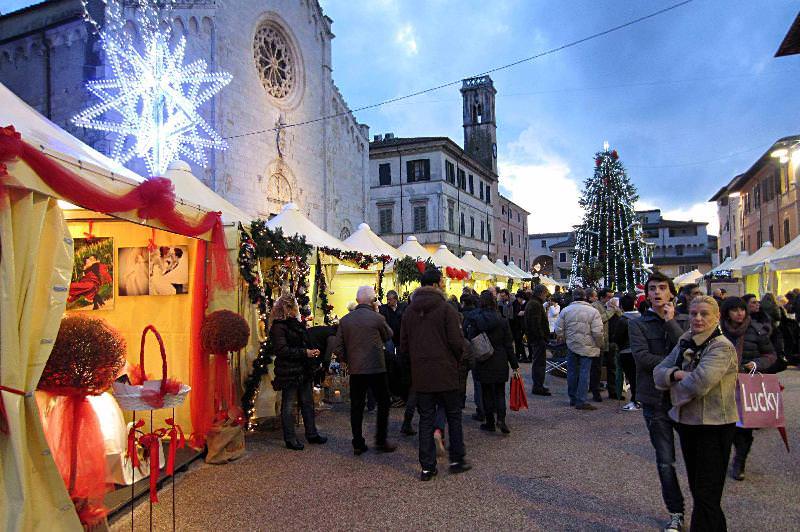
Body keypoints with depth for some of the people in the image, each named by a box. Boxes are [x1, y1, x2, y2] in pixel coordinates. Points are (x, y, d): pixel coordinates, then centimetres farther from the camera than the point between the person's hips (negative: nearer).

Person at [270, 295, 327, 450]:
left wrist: (312, 351, 6)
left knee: (308, 402, 14)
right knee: (288, 405, 2)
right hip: (288, 372, -9)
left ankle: (311, 434, 24)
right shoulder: (278, 326, -13)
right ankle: (290, 439, 12)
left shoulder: (296, 323, 14)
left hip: (303, 370, 9)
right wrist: (305, 353, -20)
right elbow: (282, 350, -21)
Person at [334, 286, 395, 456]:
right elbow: (388, 335, 9)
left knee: (356, 407, 10)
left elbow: (338, 349, 0)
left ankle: (358, 444, 16)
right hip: (376, 368, -3)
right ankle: (381, 441, 12)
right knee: (383, 403, 11)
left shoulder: (345, 320, 0)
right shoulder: (377, 318, -11)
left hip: (355, 370, 4)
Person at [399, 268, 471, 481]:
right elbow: (456, 341, -14)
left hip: (420, 375, 4)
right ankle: (457, 460, 19)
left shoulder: (409, 311, 6)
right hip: (445, 373, -4)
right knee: (453, 415, 13)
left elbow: (403, 345, 7)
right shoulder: (446, 309, -10)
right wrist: (456, 359, 5)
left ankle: (427, 467, 13)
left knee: (426, 419, 10)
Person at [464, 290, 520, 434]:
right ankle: (501, 418, -7)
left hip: (482, 363, 0)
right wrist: (515, 365, 4)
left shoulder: (473, 320, -8)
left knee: (487, 392, 12)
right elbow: (508, 345, -1)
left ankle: (490, 422, 16)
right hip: (500, 362, 1)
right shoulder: (502, 321, -4)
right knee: (500, 391, 11)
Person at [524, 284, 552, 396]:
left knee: (537, 362, 17)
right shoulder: (535, 305, -17)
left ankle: (538, 385, 26)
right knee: (539, 362, -6)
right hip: (538, 340, -11)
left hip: (533, 338, 11)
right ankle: (537, 387, -2)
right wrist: (542, 337, -22)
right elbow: (536, 324, -24)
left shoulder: (531, 303, 17)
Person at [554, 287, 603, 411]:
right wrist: (599, 345, 5)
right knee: (584, 373, -1)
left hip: (571, 346, 3)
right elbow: (598, 332, -12)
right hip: (587, 347, -3)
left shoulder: (565, 310, 0)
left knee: (572, 372, 13)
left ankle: (573, 398, 22)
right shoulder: (593, 311, -8)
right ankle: (581, 401, -3)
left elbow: (559, 331, 2)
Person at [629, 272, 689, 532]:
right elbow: (642, 356, -15)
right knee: (665, 461, 6)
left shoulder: (682, 322, 6)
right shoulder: (638, 324, 0)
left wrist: (670, 322, -12)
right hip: (655, 399, -1)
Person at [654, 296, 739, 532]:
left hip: (714, 426, -8)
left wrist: (676, 387, -9)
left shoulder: (722, 347, -15)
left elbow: (700, 382, -27)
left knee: (706, 494, 0)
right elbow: (658, 373, 4)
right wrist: (677, 374, -16)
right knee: (696, 488, 19)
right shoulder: (685, 344, 8)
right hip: (687, 422, 8)